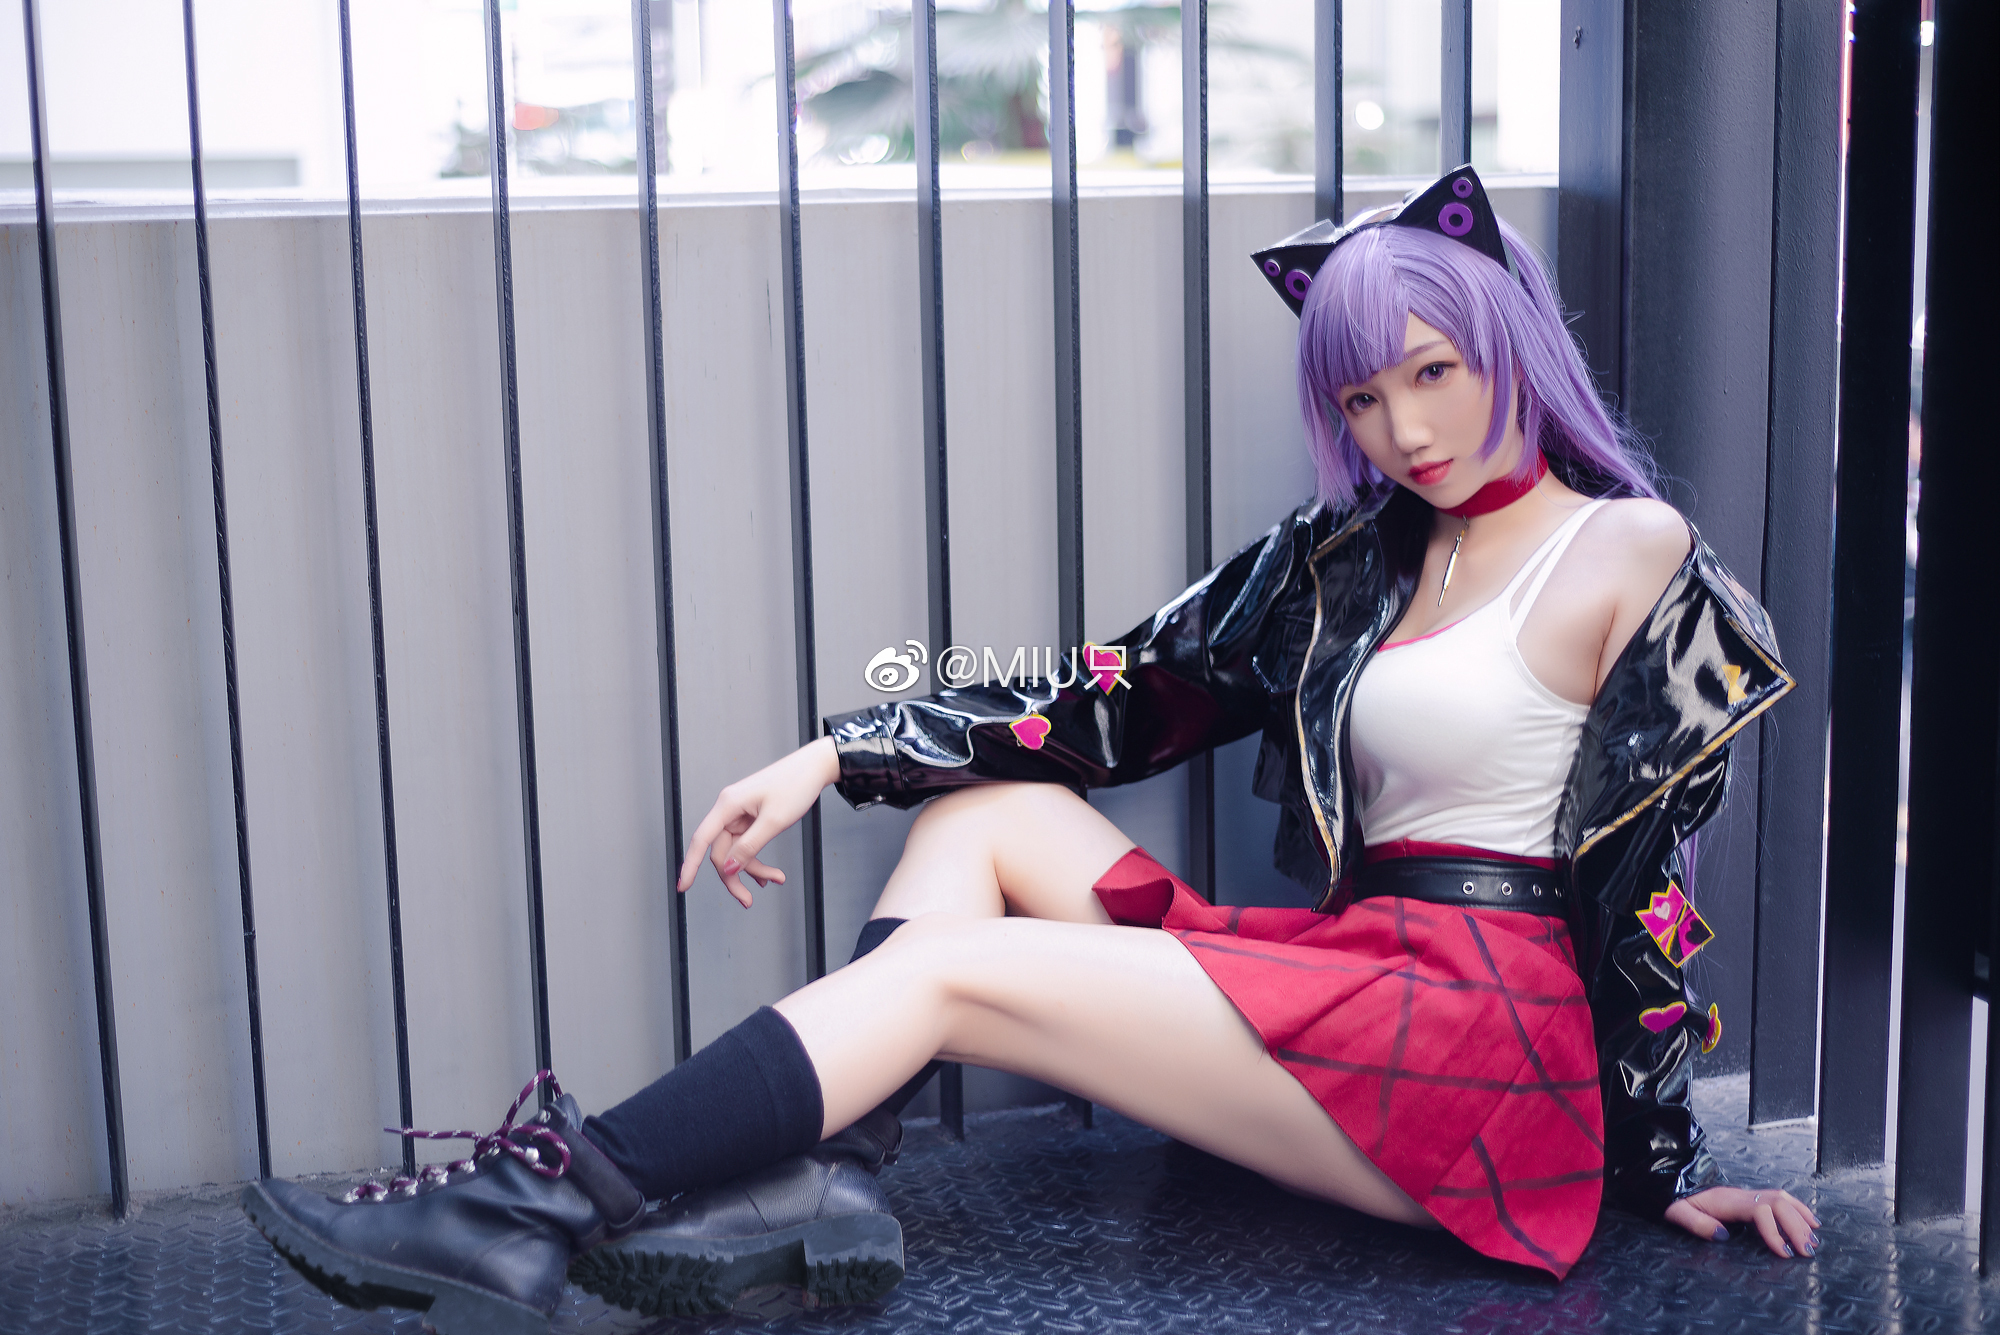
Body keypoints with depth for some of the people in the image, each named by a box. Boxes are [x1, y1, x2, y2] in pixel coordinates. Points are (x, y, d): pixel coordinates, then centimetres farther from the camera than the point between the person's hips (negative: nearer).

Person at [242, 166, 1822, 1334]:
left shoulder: (1631, 556, -2)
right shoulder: (1350, 558, 15)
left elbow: (1647, 877, -4)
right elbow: (1120, 700, 11)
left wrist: (1667, 1164, -2)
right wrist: (839, 755, 3)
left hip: (1495, 1037, -7)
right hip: (1354, 974, 7)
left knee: (951, 968, -16)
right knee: (982, 807, 1)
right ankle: (819, 1182, -19)